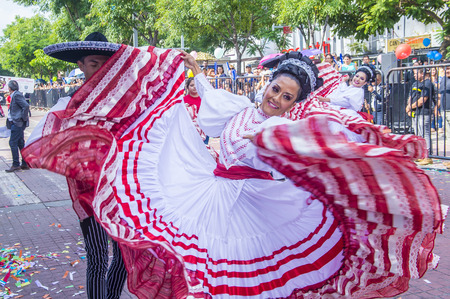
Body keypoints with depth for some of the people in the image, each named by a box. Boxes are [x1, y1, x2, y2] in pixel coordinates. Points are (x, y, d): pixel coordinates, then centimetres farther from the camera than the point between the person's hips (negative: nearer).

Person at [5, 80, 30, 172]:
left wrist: (23, 118, -17)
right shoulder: (14, 95, 17)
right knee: (20, 143, 11)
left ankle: (16, 165, -5)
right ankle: (25, 164, 15)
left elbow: (26, 106, -23)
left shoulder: (17, 95, -13)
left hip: (18, 123, -10)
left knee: (13, 143, -8)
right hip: (16, 123, 10)